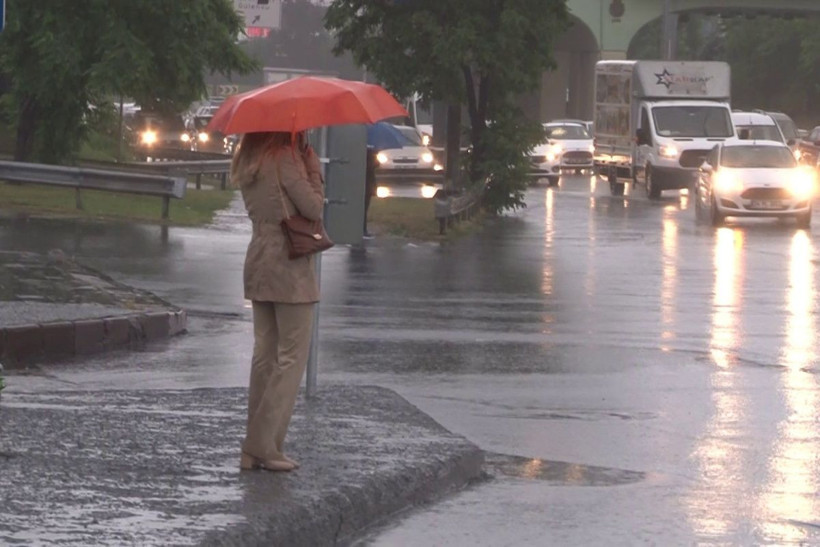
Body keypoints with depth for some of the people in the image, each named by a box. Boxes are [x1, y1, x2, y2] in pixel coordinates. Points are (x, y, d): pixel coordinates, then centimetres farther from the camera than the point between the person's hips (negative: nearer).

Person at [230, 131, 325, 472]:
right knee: (292, 356, -2)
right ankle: (265, 446, -6)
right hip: (290, 266, -8)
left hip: (257, 263, 8)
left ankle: (254, 450, 11)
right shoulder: (285, 158, -14)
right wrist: (313, 165, -2)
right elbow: (314, 207, -13)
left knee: (264, 354, 11)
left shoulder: (247, 162, 11)